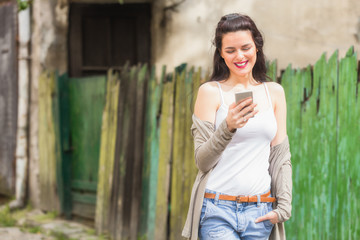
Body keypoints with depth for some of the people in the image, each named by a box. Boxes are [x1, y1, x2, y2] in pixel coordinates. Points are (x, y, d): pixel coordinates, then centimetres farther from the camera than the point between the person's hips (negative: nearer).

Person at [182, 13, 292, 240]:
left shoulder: (274, 92, 10)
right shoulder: (210, 92, 0)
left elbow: (281, 155, 12)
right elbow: (202, 161, -3)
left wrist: (284, 206, 3)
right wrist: (228, 127, -20)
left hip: (259, 212, 3)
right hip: (217, 210, -3)